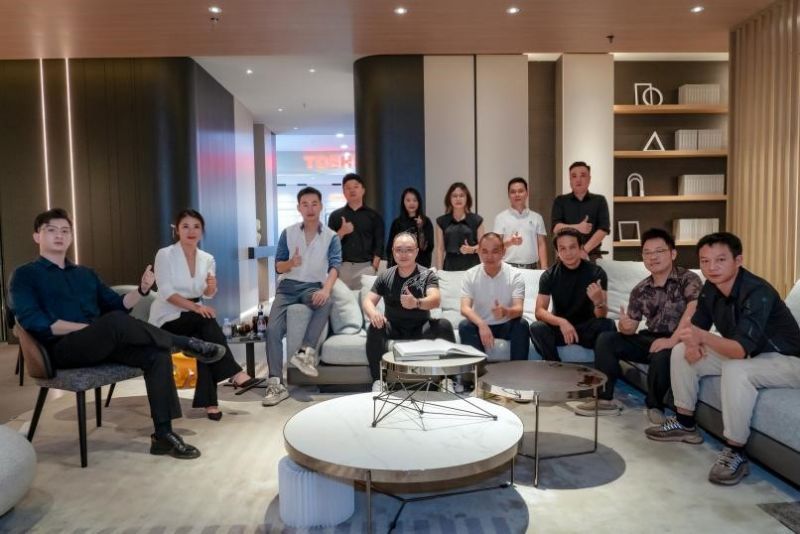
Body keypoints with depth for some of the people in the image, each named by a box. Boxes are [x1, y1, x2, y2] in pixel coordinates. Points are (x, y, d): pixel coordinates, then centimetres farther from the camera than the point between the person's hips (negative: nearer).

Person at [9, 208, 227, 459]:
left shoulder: (85, 274, 24)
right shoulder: (25, 275, 7)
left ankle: (163, 434, -23)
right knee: (115, 321, -36)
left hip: (102, 344, 6)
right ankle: (186, 343, -20)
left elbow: (118, 305, 18)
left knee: (157, 353, -22)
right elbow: (34, 322, -9)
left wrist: (141, 289, -3)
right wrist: (91, 327, -15)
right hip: (61, 349, -5)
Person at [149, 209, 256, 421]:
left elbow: (208, 295, 8)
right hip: (168, 318, -4)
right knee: (207, 320, -31)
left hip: (195, 317, 5)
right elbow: (166, 292, -18)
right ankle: (234, 372, -31)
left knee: (204, 339, -28)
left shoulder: (207, 259, 6)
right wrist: (195, 307, -30)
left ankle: (208, 400, -28)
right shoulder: (165, 255, -9)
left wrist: (211, 287, -16)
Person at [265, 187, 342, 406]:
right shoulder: (288, 233, 7)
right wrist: (290, 263, -18)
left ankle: (305, 351, -35)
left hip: (313, 286, -1)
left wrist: (326, 289, -33)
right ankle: (275, 384, -19)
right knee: (273, 329, -19)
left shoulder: (331, 237, 2)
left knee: (326, 302, -37)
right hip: (288, 285, 2)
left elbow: (334, 266, -13)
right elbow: (278, 267, 7)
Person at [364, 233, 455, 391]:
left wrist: (417, 303, -49)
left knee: (444, 325, -28)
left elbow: (435, 300, -25)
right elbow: (368, 301, -6)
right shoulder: (385, 276, 0)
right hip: (394, 329, 1)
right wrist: (373, 313, -33)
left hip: (421, 328, -1)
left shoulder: (427, 275, -7)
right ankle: (378, 380, -20)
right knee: (375, 327, -30)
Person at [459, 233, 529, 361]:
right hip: (480, 325, 0)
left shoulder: (515, 275, -11)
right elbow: (465, 308, -21)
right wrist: (482, 325, -42)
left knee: (522, 324, -30)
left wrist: (505, 312, -48)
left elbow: (518, 309, -23)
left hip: (506, 325, 0)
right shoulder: (470, 275, -9)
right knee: (465, 326, -29)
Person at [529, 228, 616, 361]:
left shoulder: (596, 272, -10)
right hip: (560, 327, 1)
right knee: (537, 328, -30)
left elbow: (601, 316, -17)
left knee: (607, 325, -32)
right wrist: (561, 322, -35)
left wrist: (599, 302, -41)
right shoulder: (549, 275, -7)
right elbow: (539, 311, -15)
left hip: (586, 328, 0)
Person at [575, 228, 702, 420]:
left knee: (661, 355, -37)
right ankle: (605, 399, -5)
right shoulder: (640, 290, 7)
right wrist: (624, 325, -20)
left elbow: (693, 311, -27)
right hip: (649, 339, 6)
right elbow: (630, 329, 6)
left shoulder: (688, 279, -9)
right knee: (605, 339, -8)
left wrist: (672, 341, -37)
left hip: (677, 342, -6)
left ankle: (655, 405, -8)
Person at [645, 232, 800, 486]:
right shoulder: (710, 290, -7)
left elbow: (741, 350, -39)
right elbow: (696, 327, 1)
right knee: (681, 352, -2)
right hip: (743, 353, 8)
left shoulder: (758, 293, -30)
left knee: (736, 369, -37)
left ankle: (736, 453, -23)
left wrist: (703, 337, -56)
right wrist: (692, 345, -22)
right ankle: (685, 423, 10)